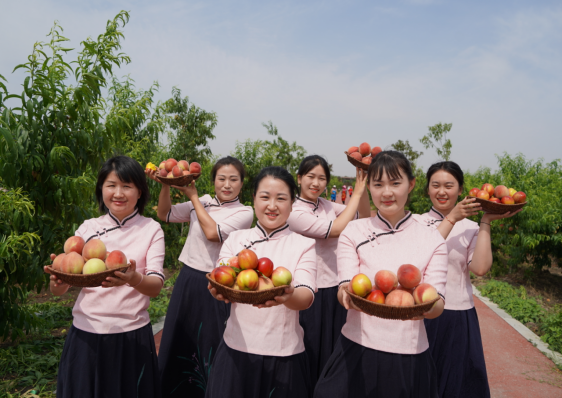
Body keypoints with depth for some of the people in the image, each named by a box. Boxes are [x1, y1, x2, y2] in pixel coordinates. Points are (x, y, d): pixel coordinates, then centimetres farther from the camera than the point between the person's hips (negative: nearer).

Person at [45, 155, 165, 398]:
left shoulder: (151, 230, -4)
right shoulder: (88, 228, 2)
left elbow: (156, 287, -15)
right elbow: (59, 290, -2)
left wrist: (133, 279, -36)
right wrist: (58, 279, -25)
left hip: (132, 336, -2)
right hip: (86, 334, 2)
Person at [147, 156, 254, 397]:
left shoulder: (244, 212, -7)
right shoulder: (203, 202, 6)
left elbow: (212, 232, -20)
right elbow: (164, 214, 8)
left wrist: (192, 195, -11)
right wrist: (166, 185, -8)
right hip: (186, 280, 5)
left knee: (208, 345, 7)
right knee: (178, 342, 17)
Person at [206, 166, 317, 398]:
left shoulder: (304, 245, -1)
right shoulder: (235, 239, 4)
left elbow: (306, 297, -15)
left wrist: (288, 296, -37)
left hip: (285, 355, -1)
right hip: (236, 351, 1)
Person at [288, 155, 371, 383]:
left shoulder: (326, 205, 4)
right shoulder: (295, 212, -15)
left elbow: (364, 217, 4)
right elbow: (336, 229, -23)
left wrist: (362, 185, -10)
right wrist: (357, 192, -17)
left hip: (336, 289, 6)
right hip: (313, 294, -6)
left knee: (334, 352, 18)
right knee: (313, 353, 9)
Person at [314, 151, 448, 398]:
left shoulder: (433, 241, 1)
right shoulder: (353, 233, 0)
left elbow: (438, 305, -7)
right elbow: (346, 290, -9)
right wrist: (347, 294, -33)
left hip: (410, 359, 1)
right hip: (357, 353, -1)